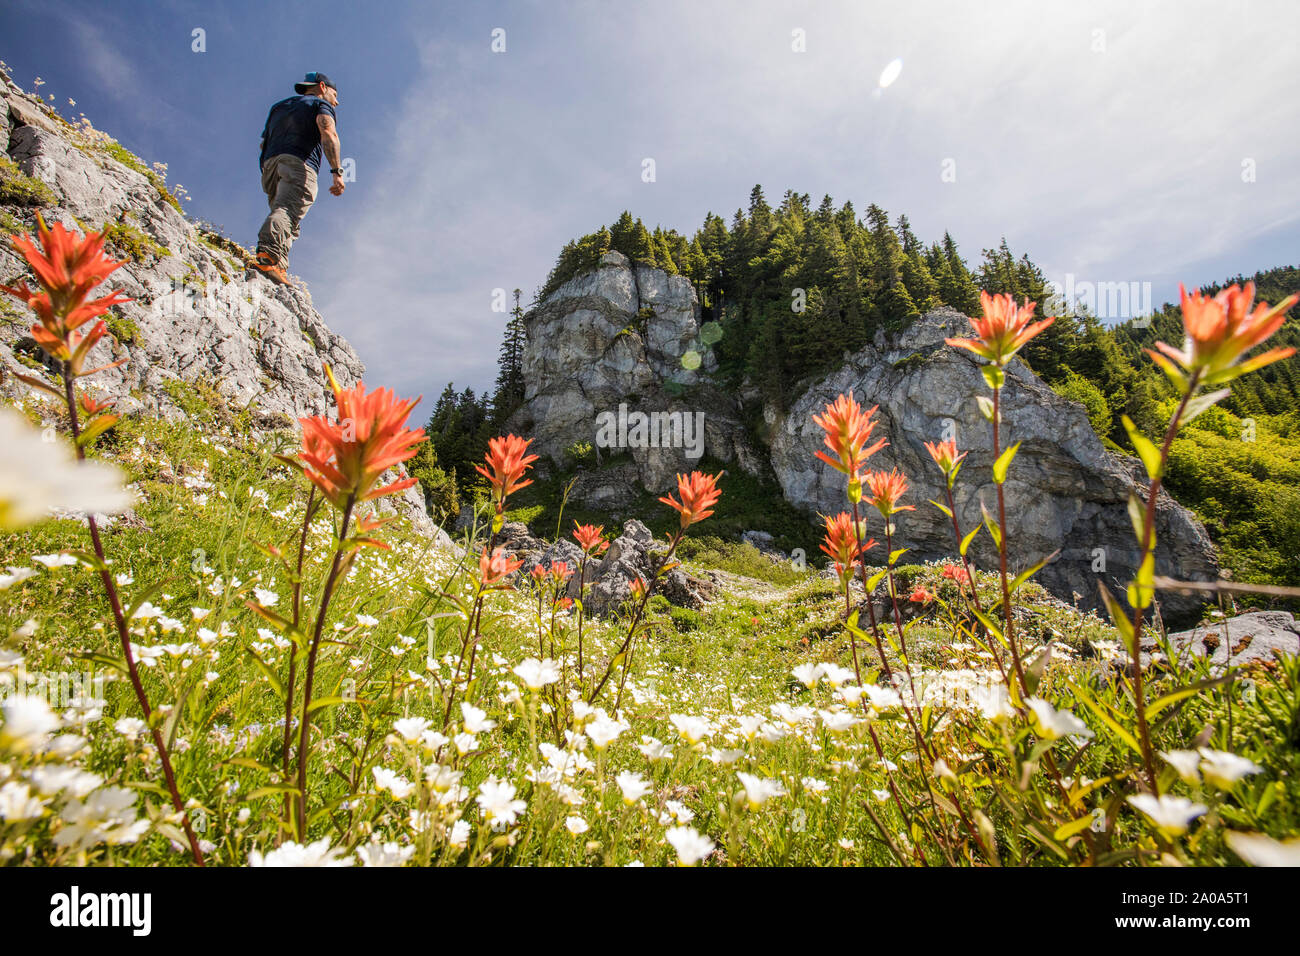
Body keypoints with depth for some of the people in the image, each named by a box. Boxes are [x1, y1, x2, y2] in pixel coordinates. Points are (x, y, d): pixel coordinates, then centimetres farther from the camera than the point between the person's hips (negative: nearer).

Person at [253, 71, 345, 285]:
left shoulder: (279, 106, 38)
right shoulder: (320, 104, 18)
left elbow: (266, 143, 32)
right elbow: (328, 134, -4)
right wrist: (337, 171, -13)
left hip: (270, 163, 6)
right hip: (299, 163, -6)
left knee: (282, 211, 5)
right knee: (287, 211, -24)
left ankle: (279, 267, -16)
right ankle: (268, 252, -47)